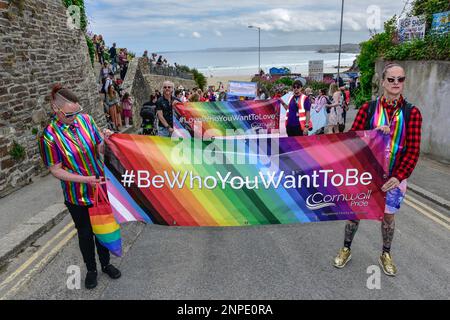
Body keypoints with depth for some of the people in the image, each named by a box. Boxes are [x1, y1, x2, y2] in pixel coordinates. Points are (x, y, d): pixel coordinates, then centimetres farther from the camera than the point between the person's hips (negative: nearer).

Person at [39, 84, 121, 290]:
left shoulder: (85, 119, -9)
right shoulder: (50, 136, -18)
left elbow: (100, 149, 1)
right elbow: (56, 170, -13)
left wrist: (105, 140, -21)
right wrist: (85, 179, -23)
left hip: (101, 187, 3)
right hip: (77, 195, -3)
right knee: (85, 233, 16)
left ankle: (105, 263, 42)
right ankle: (91, 269, 39)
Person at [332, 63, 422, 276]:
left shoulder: (411, 112, -5)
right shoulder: (368, 108, -4)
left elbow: (413, 150, -8)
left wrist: (399, 177, -17)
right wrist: (375, 132, -24)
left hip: (394, 176, 1)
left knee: (388, 215, 15)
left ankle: (386, 255, 37)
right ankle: (346, 250, 31)